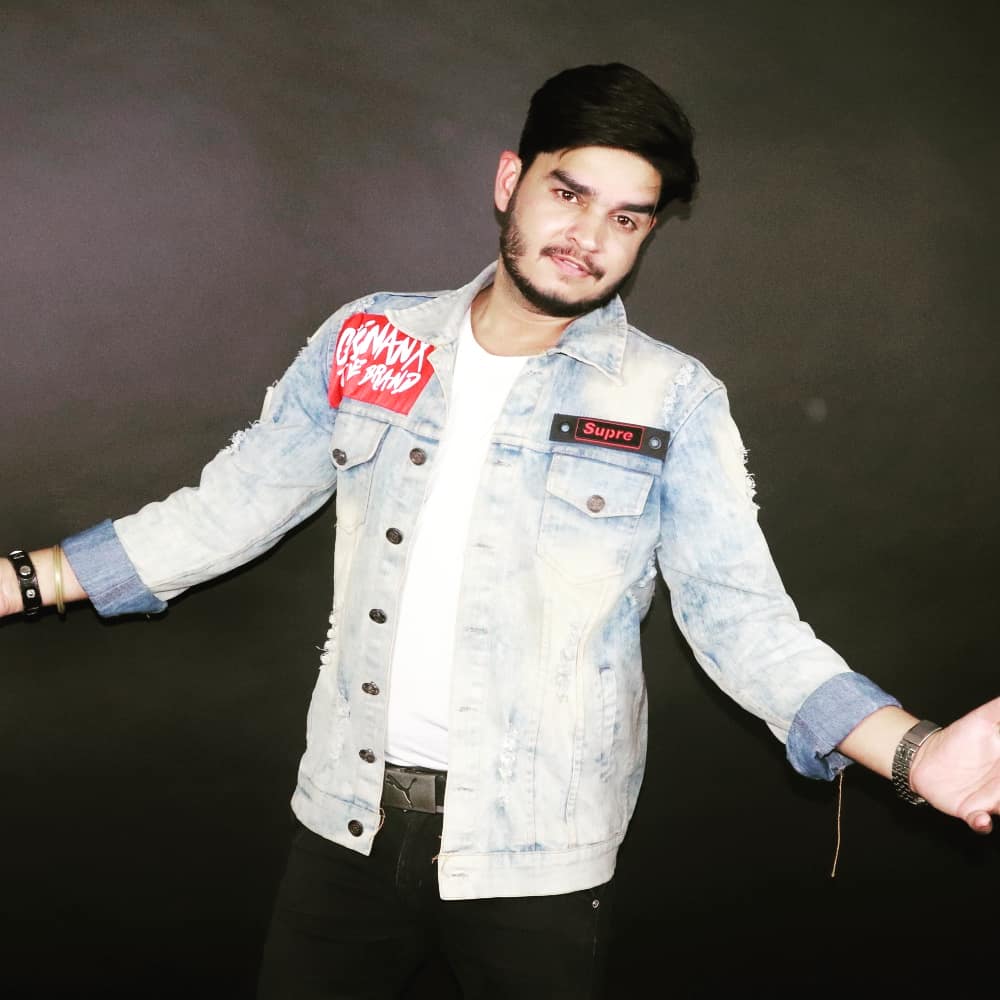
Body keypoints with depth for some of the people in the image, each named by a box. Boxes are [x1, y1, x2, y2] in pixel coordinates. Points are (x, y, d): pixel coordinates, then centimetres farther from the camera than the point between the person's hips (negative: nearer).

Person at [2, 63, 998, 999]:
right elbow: (227, 510, 5)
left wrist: (914, 751, -22)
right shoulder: (369, 338, 0)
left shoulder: (674, 403, -6)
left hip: (535, 850, -2)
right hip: (347, 821, 3)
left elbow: (744, 617, -8)